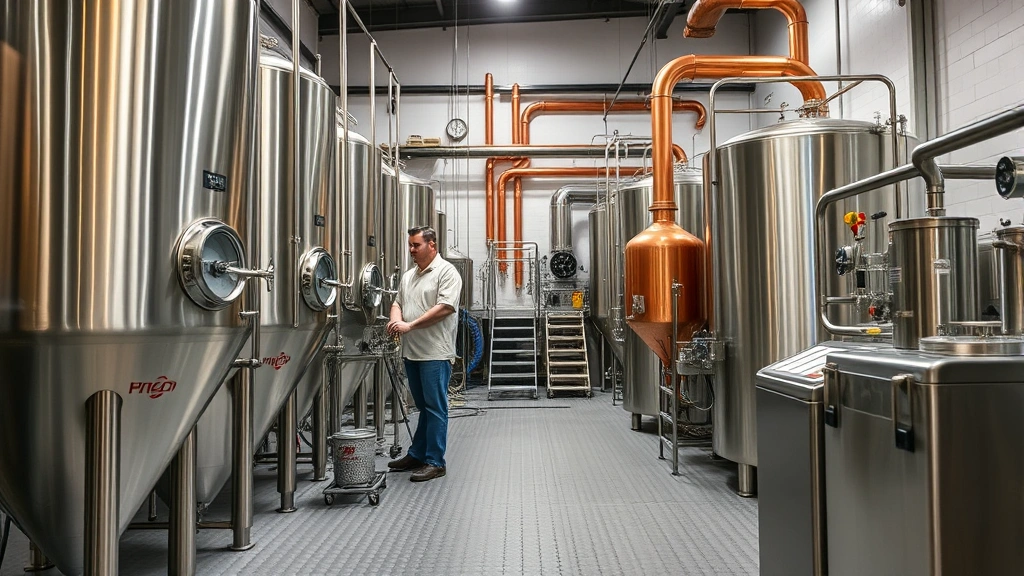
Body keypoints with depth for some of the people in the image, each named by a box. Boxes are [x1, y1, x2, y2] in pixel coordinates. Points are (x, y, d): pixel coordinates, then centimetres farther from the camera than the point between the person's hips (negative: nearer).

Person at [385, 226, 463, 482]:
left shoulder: (446, 272, -8)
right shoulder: (408, 275, 17)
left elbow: (445, 307, -18)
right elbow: (398, 303, 20)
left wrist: (410, 325, -19)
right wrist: (395, 320, -4)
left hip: (435, 352, -8)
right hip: (411, 352, 8)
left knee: (435, 408, -2)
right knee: (423, 406, 17)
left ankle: (434, 462, 4)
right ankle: (417, 455, 25)